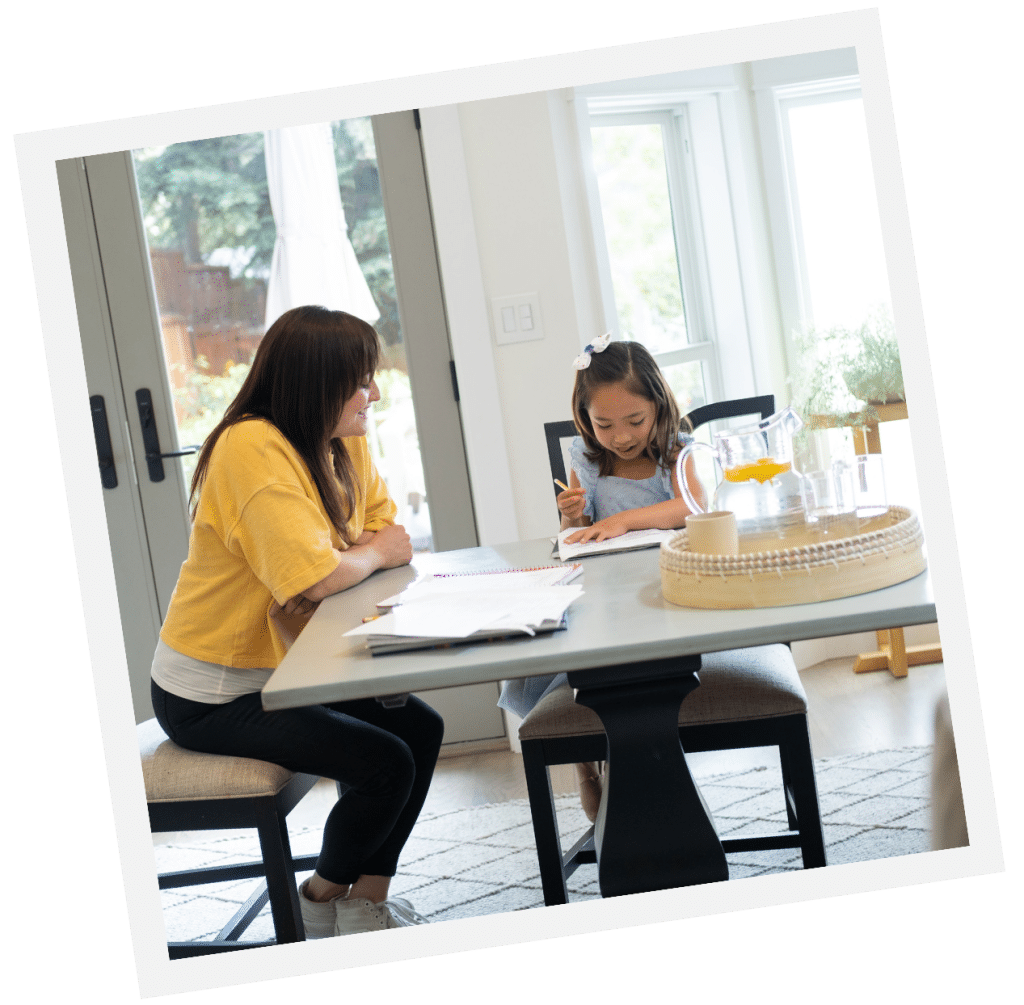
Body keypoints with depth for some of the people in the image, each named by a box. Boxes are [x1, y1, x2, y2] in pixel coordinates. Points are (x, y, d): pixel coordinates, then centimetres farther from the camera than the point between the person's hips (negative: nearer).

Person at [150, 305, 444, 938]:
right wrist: (373, 554, -13)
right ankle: (323, 898, 13)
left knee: (421, 729, 2)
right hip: (211, 693, -9)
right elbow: (311, 575, -35)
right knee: (385, 764, -14)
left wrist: (348, 558, -17)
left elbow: (389, 534, 5)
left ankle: (367, 903, 14)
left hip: (280, 670, 9)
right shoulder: (252, 449, -26)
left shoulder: (346, 441, 1)